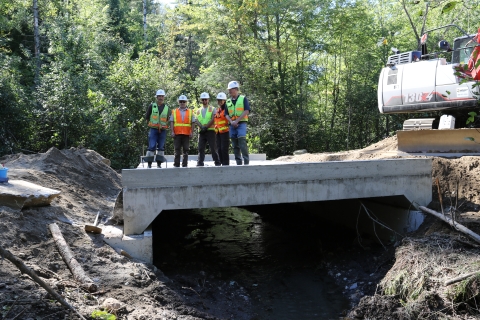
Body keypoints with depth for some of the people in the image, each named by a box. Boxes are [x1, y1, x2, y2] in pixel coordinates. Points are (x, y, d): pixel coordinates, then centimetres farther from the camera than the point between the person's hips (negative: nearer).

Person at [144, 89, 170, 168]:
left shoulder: (167, 108, 10)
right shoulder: (152, 106, 4)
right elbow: (146, 117, 9)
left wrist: (165, 125, 9)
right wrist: (150, 124, 6)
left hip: (163, 130, 3)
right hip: (153, 129, -3)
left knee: (161, 147, 4)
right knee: (151, 147, -10)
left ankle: (159, 164, 11)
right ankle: (149, 164, -7)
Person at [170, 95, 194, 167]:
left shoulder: (190, 112, 11)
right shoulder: (174, 112, 12)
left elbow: (192, 123, 7)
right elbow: (172, 122, 6)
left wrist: (192, 132, -2)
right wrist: (172, 132, -4)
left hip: (186, 134, 0)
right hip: (177, 134, 0)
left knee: (186, 150, 2)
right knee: (177, 150, -1)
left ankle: (185, 165, 6)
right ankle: (176, 165, 3)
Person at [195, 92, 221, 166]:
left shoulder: (212, 109, 8)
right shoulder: (198, 110, 18)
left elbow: (213, 119, -5)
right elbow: (197, 120, 4)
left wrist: (206, 127, -14)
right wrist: (202, 127, -14)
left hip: (210, 131, -3)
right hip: (201, 132, 3)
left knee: (213, 148, -5)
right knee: (201, 148, -1)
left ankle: (217, 162, -2)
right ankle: (200, 163, -1)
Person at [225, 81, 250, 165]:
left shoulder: (243, 99, 3)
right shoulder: (228, 102, 16)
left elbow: (246, 111, -7)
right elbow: (226, 114, 12)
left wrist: (237, 121, -14)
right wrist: (231, 122, -9)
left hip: (241, 123, -5)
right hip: (232, 125, 5)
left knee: (242, 142, -16)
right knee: (235, 145, 3)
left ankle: (246, 161, -13)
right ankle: (238, 163, 8)